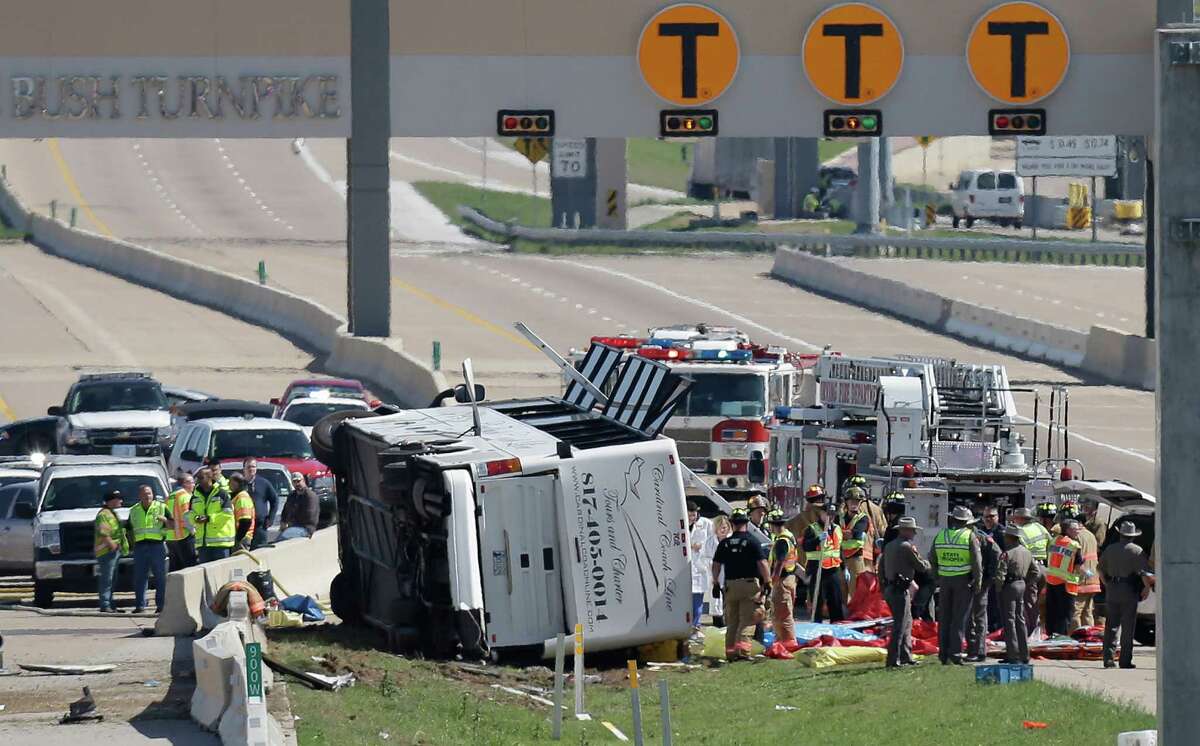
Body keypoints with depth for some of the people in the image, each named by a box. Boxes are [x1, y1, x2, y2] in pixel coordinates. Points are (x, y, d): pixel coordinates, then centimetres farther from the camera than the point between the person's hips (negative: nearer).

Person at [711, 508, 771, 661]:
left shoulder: (724, 544, 6)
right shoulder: (752, 542, -5)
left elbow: (716, 565, 9)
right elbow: (762, 564, -11)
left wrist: (715, 584, 19)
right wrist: (767, 583, -3)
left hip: (730, 585, 3)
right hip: (749, 584, -3)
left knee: (731, 621, 11)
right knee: (747, 621, -4)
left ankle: (730, 652, 12)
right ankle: (742, 650, -17)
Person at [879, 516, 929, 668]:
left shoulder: (889, 546, 13)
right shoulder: (907, 547, -14)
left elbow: (881, 568, 18)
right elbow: (921, 566, -9)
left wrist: (884, 586, 24)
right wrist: (928, 564, 14)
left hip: (889, 588, 9)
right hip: (901, 591, -9)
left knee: (907, 623, 18)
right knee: (900, 626, -7)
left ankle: (906, 657, 21)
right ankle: (893, 660, -10)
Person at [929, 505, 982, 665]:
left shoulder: (940, 536, 6)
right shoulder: (969, 536, -7)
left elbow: (932, 560, 9)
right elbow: (976, 562, -10)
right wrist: (978, 582, -3)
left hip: (945, 580, 3)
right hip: (963, 580, -3)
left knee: (944, 617, 9)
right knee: (959, 618, -2)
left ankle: (943, 654, 8)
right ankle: (955, 653, -7)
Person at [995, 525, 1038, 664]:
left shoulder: (1007, 554, -16)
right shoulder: (1026, 553, 10)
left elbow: (1000, 574, -21)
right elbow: (1036, 572, 14)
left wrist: (998, 587, -6)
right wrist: (1026, 583, 14)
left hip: (1009, 586, -8)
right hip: (1021, 586, 8)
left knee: (1009, 621, -4)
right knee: (1020, 620, 14)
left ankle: (1013, 655, -7)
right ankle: (1024, 655, 17)